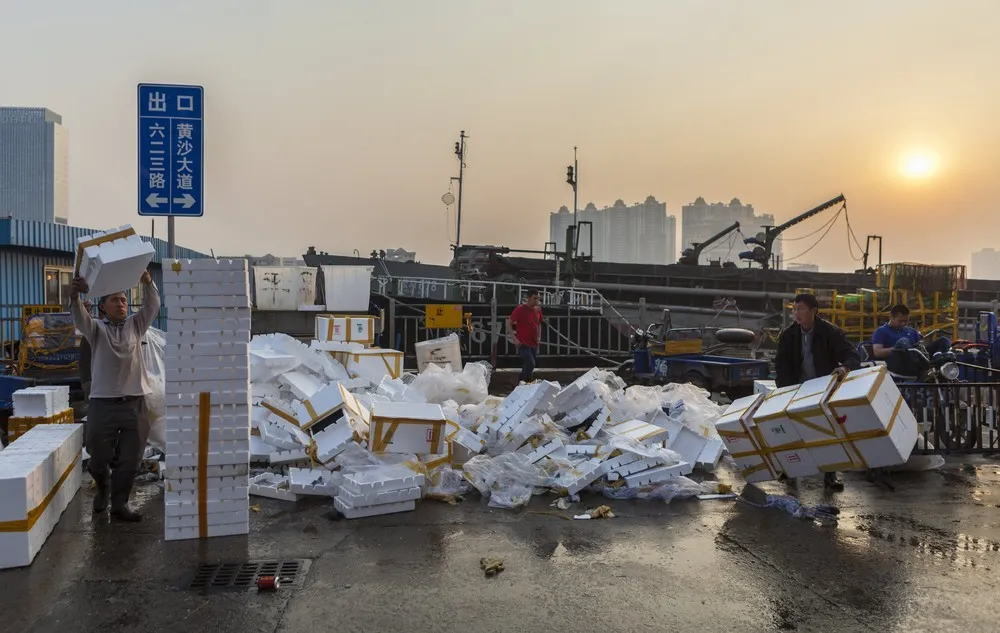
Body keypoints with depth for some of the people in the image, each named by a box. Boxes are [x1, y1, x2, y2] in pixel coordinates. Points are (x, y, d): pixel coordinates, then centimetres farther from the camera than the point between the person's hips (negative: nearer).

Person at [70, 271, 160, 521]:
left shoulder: (135, 325, 12)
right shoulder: (96, 328, 5)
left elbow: (153, 306, -4)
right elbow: (80, 318, -16)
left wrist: (147, 282, -24)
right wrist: (75, 296, -39)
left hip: (134, 403, 2)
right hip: (103, 403, -1)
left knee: (130, 459, 5)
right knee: (98, 458, 10)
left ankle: (119, 504, 19)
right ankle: (103, 489, 40)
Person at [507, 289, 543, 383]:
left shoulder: (538, 309, 8)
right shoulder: (520, 309, -11)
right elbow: (509, 324, -10)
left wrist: (539, 337, 10)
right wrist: (515, 339, -17)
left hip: (534, 343, 6)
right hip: (523, 343, -6)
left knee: (527, 365, 13)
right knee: (531, 364, -20)